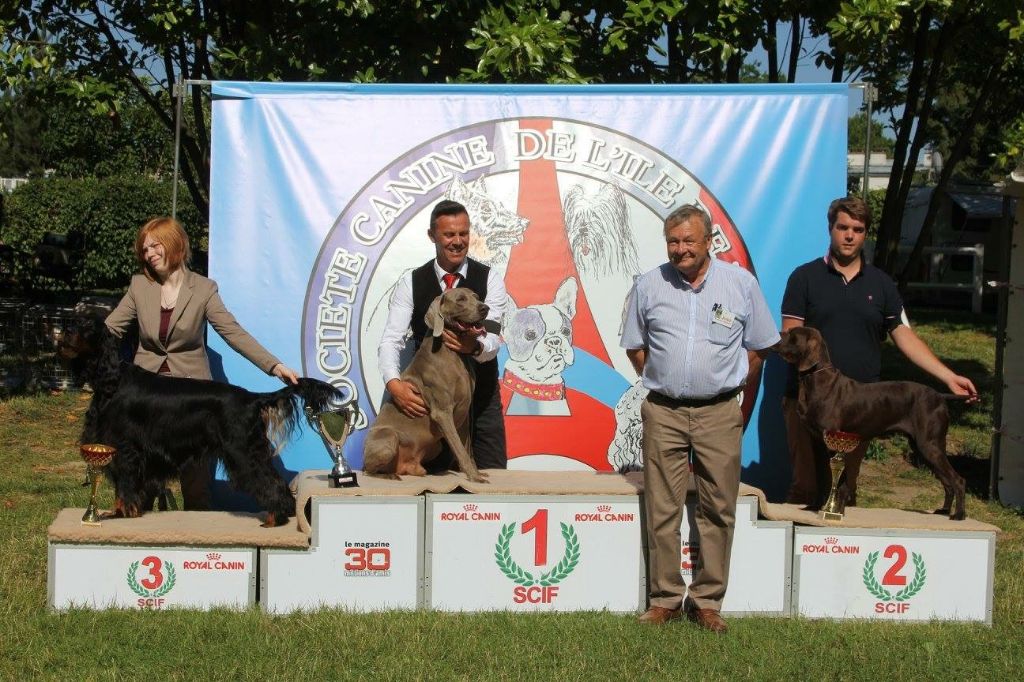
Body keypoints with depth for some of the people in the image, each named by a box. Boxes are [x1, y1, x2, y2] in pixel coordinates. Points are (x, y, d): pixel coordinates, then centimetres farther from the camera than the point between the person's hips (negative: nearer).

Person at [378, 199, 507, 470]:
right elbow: (391, 340, -11)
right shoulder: (412, 282, -4)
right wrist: (394, 384, -30)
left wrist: (474, 347, -41)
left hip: (482, 398, 0)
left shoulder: (489, 279, -5)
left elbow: (493, 339, -16)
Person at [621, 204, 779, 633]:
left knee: (718, 510, 3)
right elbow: (635, 347, 14)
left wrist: (731, 387, 9)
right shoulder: (649, 286, 4)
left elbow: (758, 348, 9)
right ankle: (665, 599, 11)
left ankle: (707, 602, 11)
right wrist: (661, 381, 10)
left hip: (719, 413, 0)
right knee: (662, 510, 2)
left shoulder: (741, 284, 1)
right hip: (663, 412, 1)